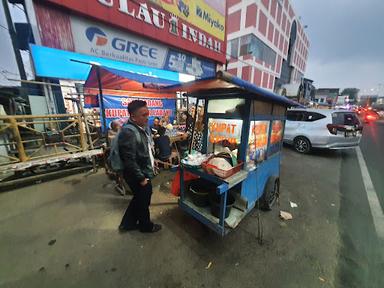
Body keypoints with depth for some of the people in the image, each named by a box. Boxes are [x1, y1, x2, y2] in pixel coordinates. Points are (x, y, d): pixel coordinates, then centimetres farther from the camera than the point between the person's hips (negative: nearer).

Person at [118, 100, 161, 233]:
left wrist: (152, 160, 13)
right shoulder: (128, 132, -27)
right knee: (144, 201, 15)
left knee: (139, 198, 26)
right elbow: (129, 161, -28)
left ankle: (127, 223, 47)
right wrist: (141, 178, -21)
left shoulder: (143, 126, 2)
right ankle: (146, 226, 43)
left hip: (144, 172, 9)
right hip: (138, 175, -9)